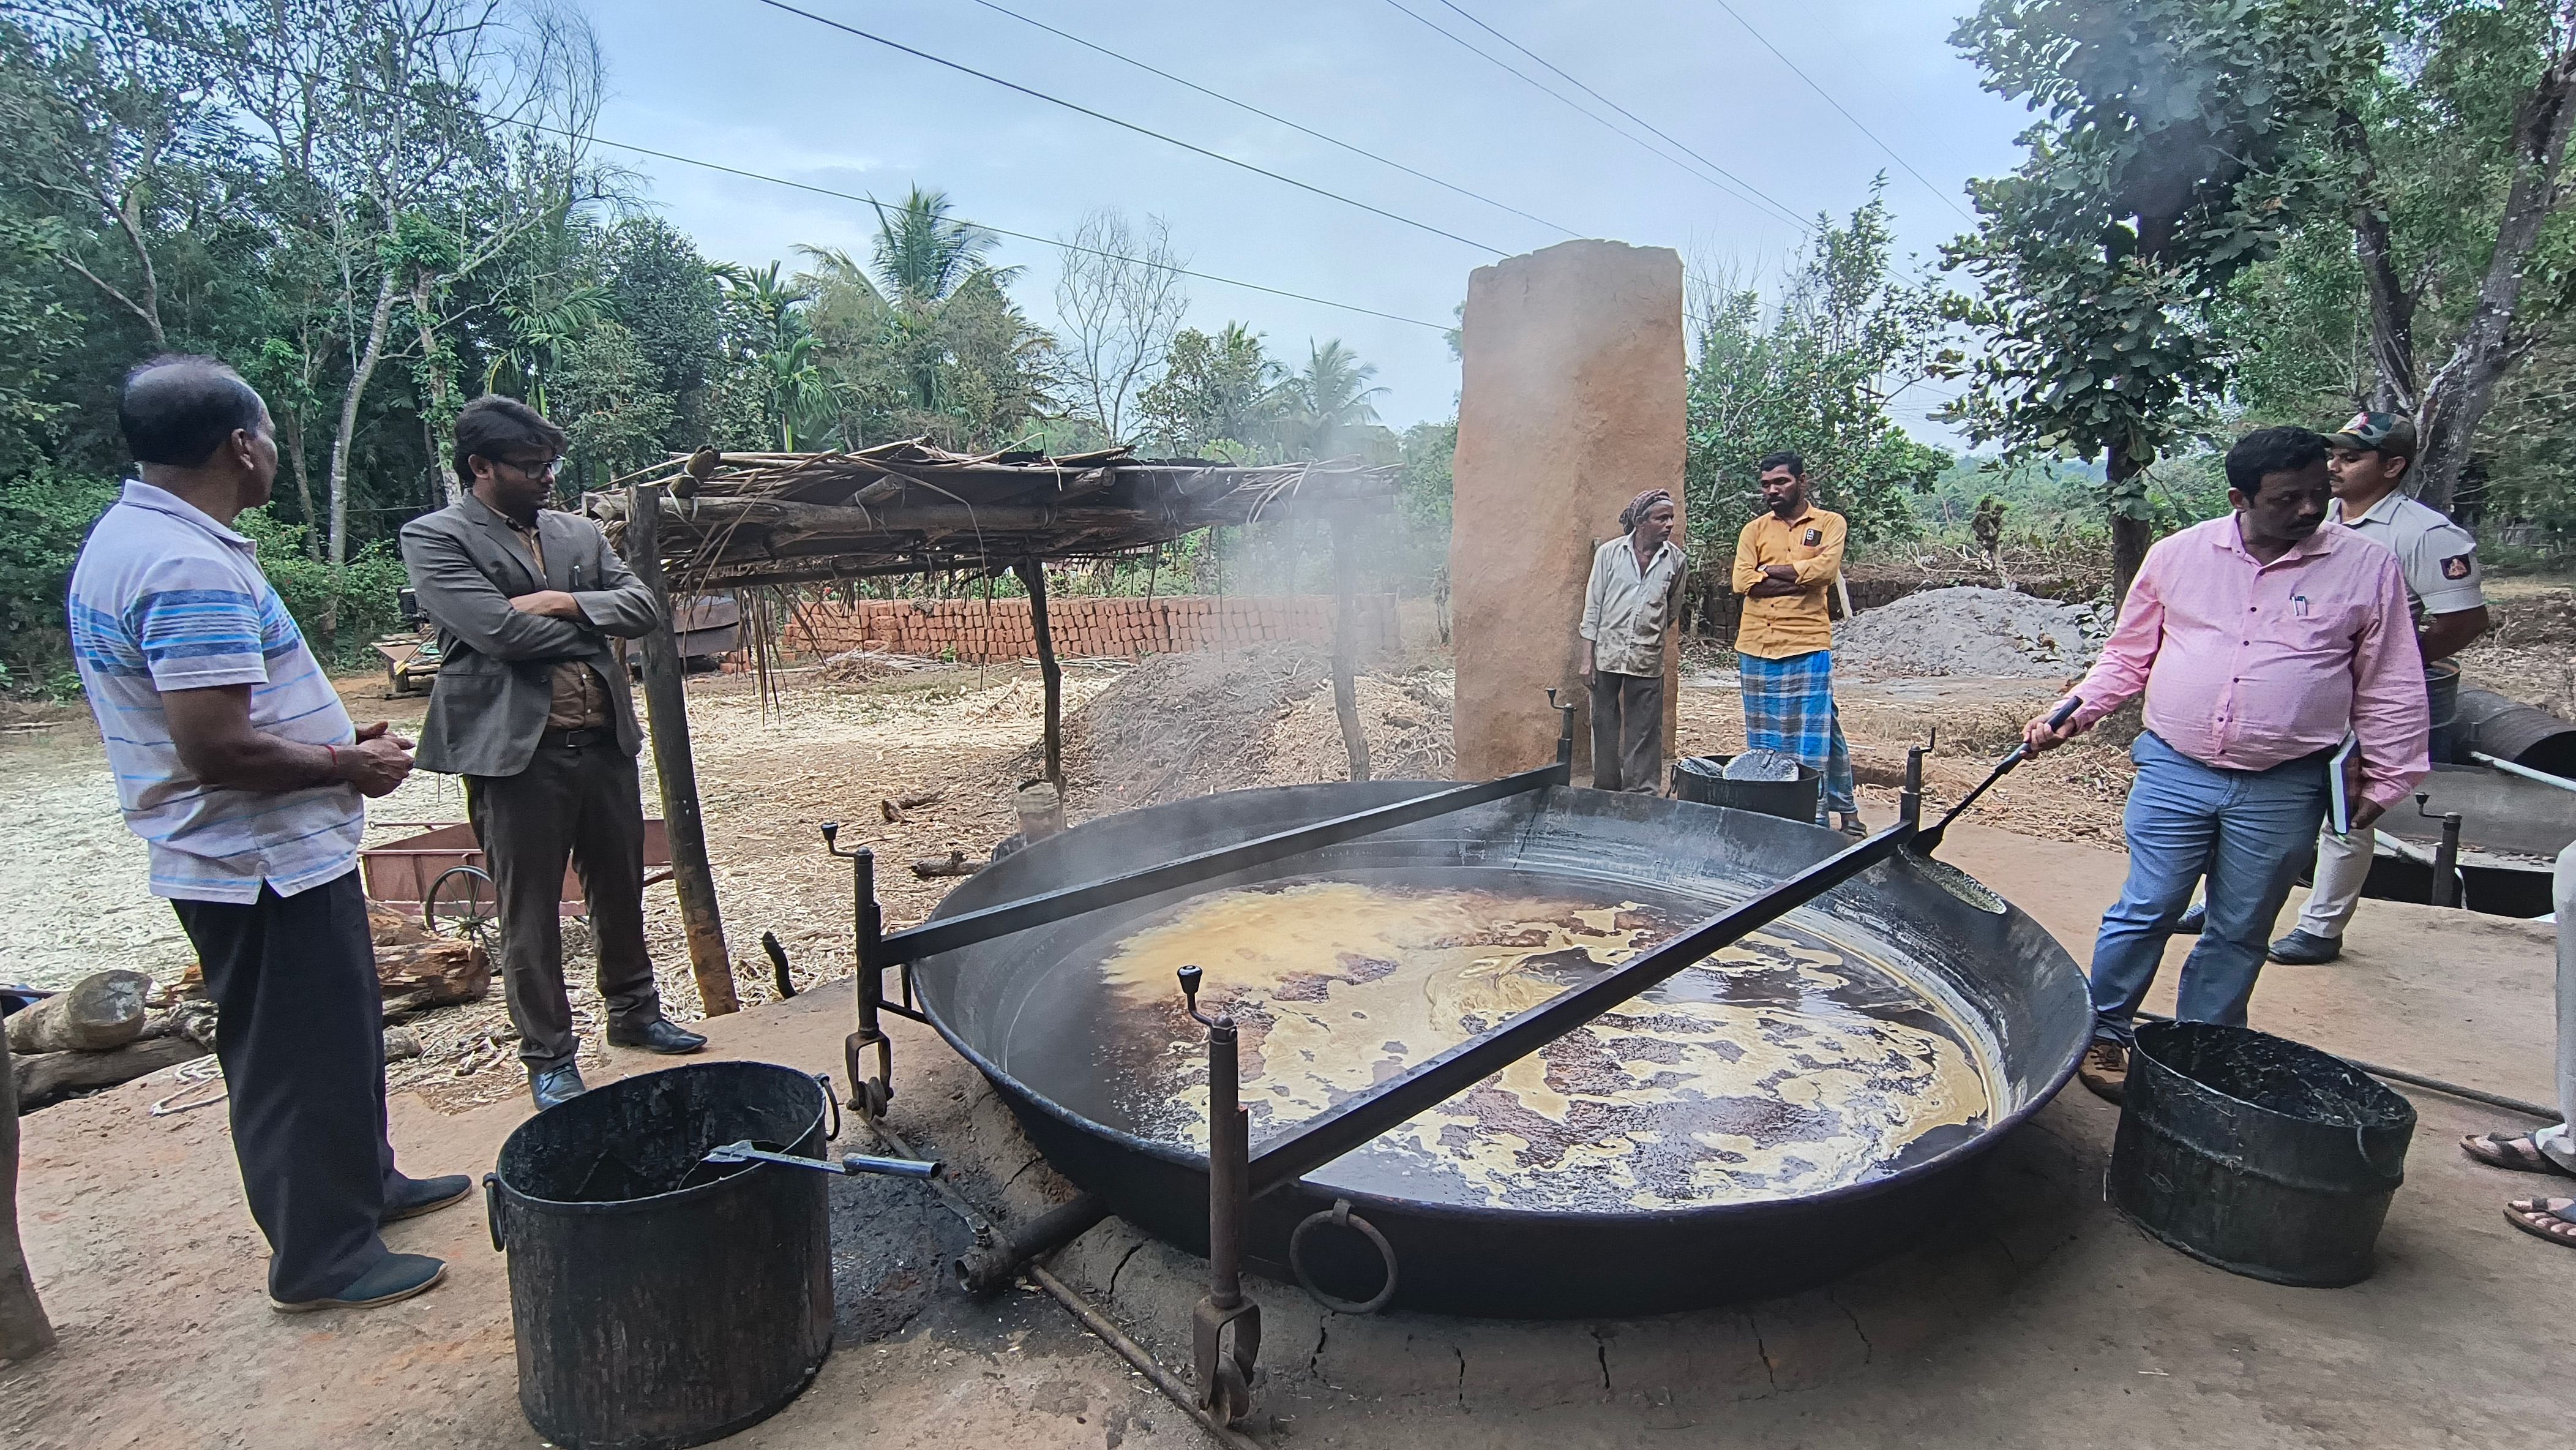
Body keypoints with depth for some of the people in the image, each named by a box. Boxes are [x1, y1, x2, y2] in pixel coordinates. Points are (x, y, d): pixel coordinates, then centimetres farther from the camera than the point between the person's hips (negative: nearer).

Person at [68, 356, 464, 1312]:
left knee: (339, 1032, 23)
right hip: (266, 865, -10)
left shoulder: (130, 537, 10)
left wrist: (333, 741, 12)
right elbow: (218, 748, -29)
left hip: (261, 854, 10)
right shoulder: (190, 568, -24)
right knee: (303, 1056, 4)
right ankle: (321, 1258, 19)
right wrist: (349, 766, -14)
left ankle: (363, 1182, 40)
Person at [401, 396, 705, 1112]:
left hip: (605, 740, 5)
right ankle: (549, 1057, 19)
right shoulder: (434, 537, -4)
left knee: (621, 892, 17)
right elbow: (497, 630, -17)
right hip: (517, 751, -5)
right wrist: (595, 624, -3)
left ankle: (634, 1013, 35)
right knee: (530, 916, 5)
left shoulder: (578, 532, 13)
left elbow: (643, 605, 5)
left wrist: (568, 604, -12)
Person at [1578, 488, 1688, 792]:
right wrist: (1588, 659, -3)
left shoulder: (1676, 559, 2)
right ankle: (1605, 792, 19)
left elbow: (1672, 609, 16)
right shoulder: (1609, 553, -1)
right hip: (1607, 655, 0)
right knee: (1604, 727, 7)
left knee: (1644, 733, 2)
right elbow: (1593, 607, 0)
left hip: (1647, 660, 1)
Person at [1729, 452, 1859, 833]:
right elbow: (1743, 581, -4)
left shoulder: (1829, 523, 6)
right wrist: (1799, 580, -9)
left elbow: (1824, 569, -13)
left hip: (1807, 647, -3)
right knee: (1763, 739, 8)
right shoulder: (1754, 530, 12)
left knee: (1816, 736, 1)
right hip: (1756, 648, 3)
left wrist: (1768, 571, -5)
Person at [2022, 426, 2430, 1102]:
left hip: (2284, 790, 1)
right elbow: (2127, 657, 10)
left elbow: (2390, 690, 7)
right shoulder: (2177, 555, 2)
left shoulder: (2367, 568, 1)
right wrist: (2070, 716, -2)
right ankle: (2099, 1035, 19)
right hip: (2174, 771, 0)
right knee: (2145, 912, 3)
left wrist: (2386, 780, 5)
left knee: (2239, 933, 11)